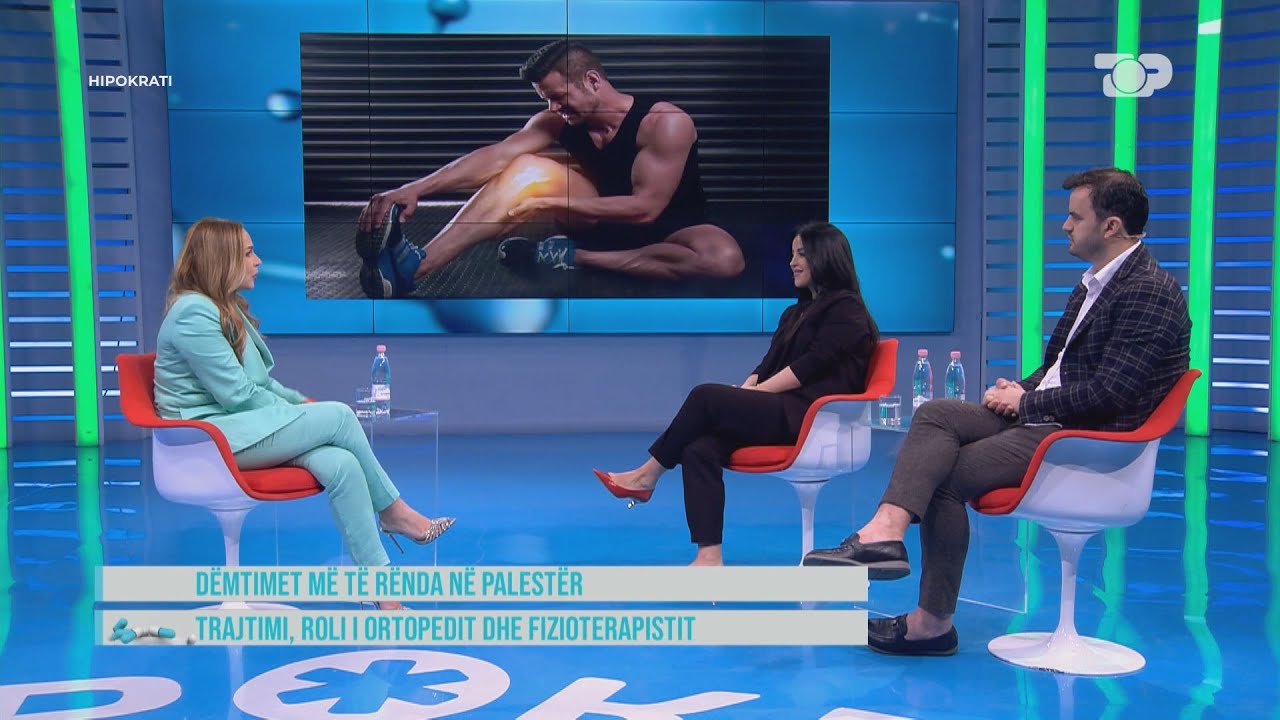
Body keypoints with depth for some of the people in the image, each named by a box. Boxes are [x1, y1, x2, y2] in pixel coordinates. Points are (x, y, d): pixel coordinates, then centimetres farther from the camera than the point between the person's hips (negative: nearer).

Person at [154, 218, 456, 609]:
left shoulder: (227, 308, 17)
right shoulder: (193, 312, -15)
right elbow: (237, 394, -18)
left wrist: (300, 401, 4)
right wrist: (295, 412, -7)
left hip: (240, 426, 9)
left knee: (340, 465, -20)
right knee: (338, 416, -21)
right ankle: (394, 513, -3)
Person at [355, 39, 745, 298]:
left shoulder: (665, 122, -24)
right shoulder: (559, 121, -7)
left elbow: (645, 207, -28)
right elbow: (496, 155, -20)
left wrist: (551, 205, -29)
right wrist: (416, 188, -35)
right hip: (604, 217, 4)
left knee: (725, 258, -39)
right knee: (527, 169, -20)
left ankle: (573, 258, -31)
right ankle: (413, 266, -36)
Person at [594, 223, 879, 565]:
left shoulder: (846, 309, 0)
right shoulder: (796, 313, 26)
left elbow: (810, 366, -11)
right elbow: (766, 366, 16)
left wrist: (755, 393, -13)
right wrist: (742, 394, -4)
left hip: (812, 417, -8)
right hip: (781, 411, 8)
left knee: (706, 396, -23)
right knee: (700, 449, -21)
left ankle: (648, 474, -7)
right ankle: (709, 557, -26)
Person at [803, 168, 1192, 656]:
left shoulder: (1150, 292, -14)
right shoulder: (1093, 283, 17)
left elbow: (1109, 393, -22)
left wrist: (1025, 401, -12)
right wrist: (1019, 389, 0)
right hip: (1046, 417, 9)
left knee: (945, 476, -17)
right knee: (934, 414, -10)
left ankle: (933, 621, -10)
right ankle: (885, 532, -23)